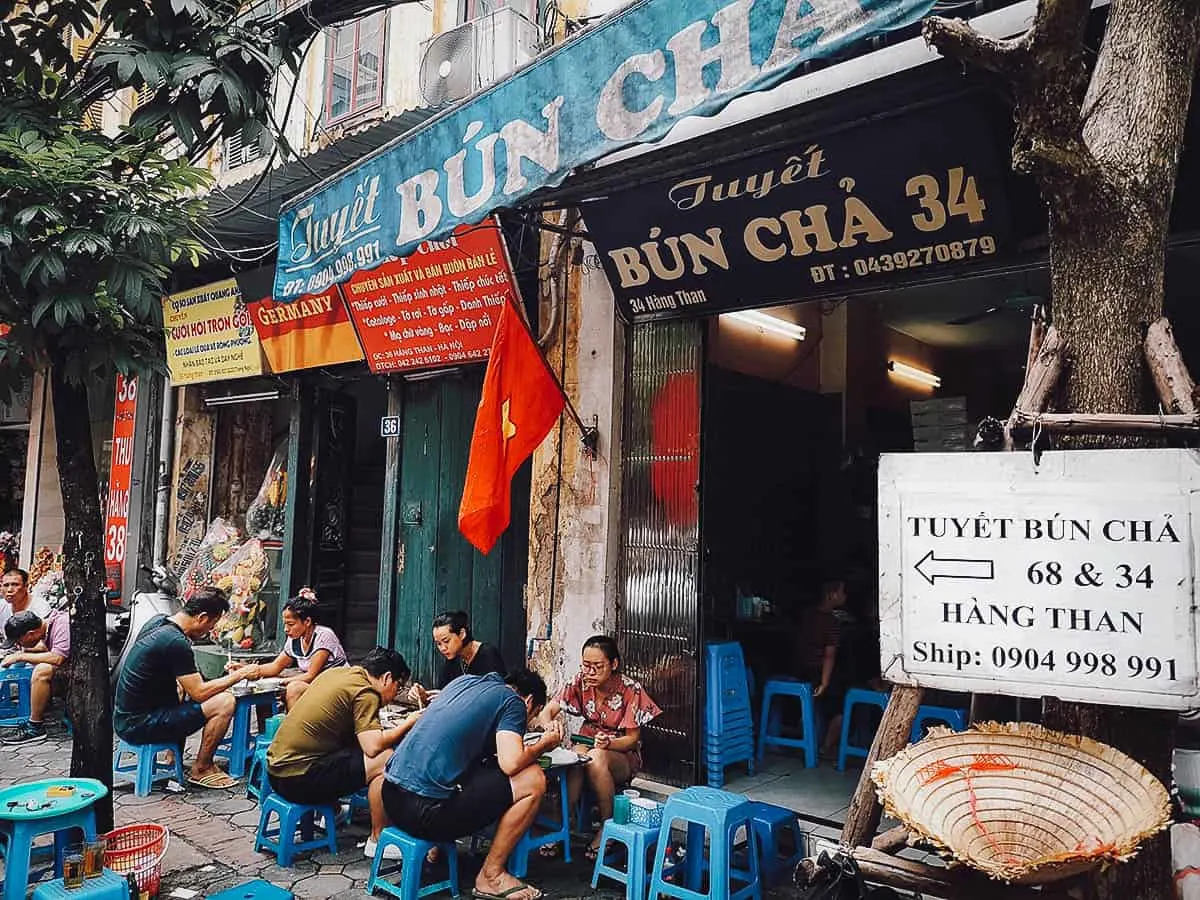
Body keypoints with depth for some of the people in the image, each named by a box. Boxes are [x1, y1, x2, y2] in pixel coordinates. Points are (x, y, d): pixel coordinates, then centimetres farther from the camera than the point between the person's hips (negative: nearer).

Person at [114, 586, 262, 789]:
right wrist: (240, 674, -9)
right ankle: (201, 770, 3)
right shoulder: (176, 643, -23)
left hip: (124, 717, 10)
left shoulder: (157, 621, 6)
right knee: (225, 702, -15)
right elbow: (199, 693, -19)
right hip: (138, 726, -10)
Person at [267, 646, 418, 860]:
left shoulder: (339, 672, 12)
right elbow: (374, 746, -22)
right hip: (298, 779, -9)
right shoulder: (365, 692, -13)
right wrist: (409, 722, -6)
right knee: (385, 759, -13)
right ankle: (378, 840, -1)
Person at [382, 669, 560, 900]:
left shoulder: (463, 680, 18)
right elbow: (510, 764, -15)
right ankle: (491, 876, 8)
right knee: (534, 780, -1)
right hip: (425, 810, -8)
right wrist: (542, 745, 6)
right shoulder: (513, 702, -1)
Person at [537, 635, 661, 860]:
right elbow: (548, 710, -10)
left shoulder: (630, 690, -17)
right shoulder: (581, 683, -9)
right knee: (576, 755, -33)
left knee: (596, 758, -36)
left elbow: (633, 739, -12)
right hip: (589, 745, 3)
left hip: (623, 755, -2)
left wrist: (608, 743, -33)